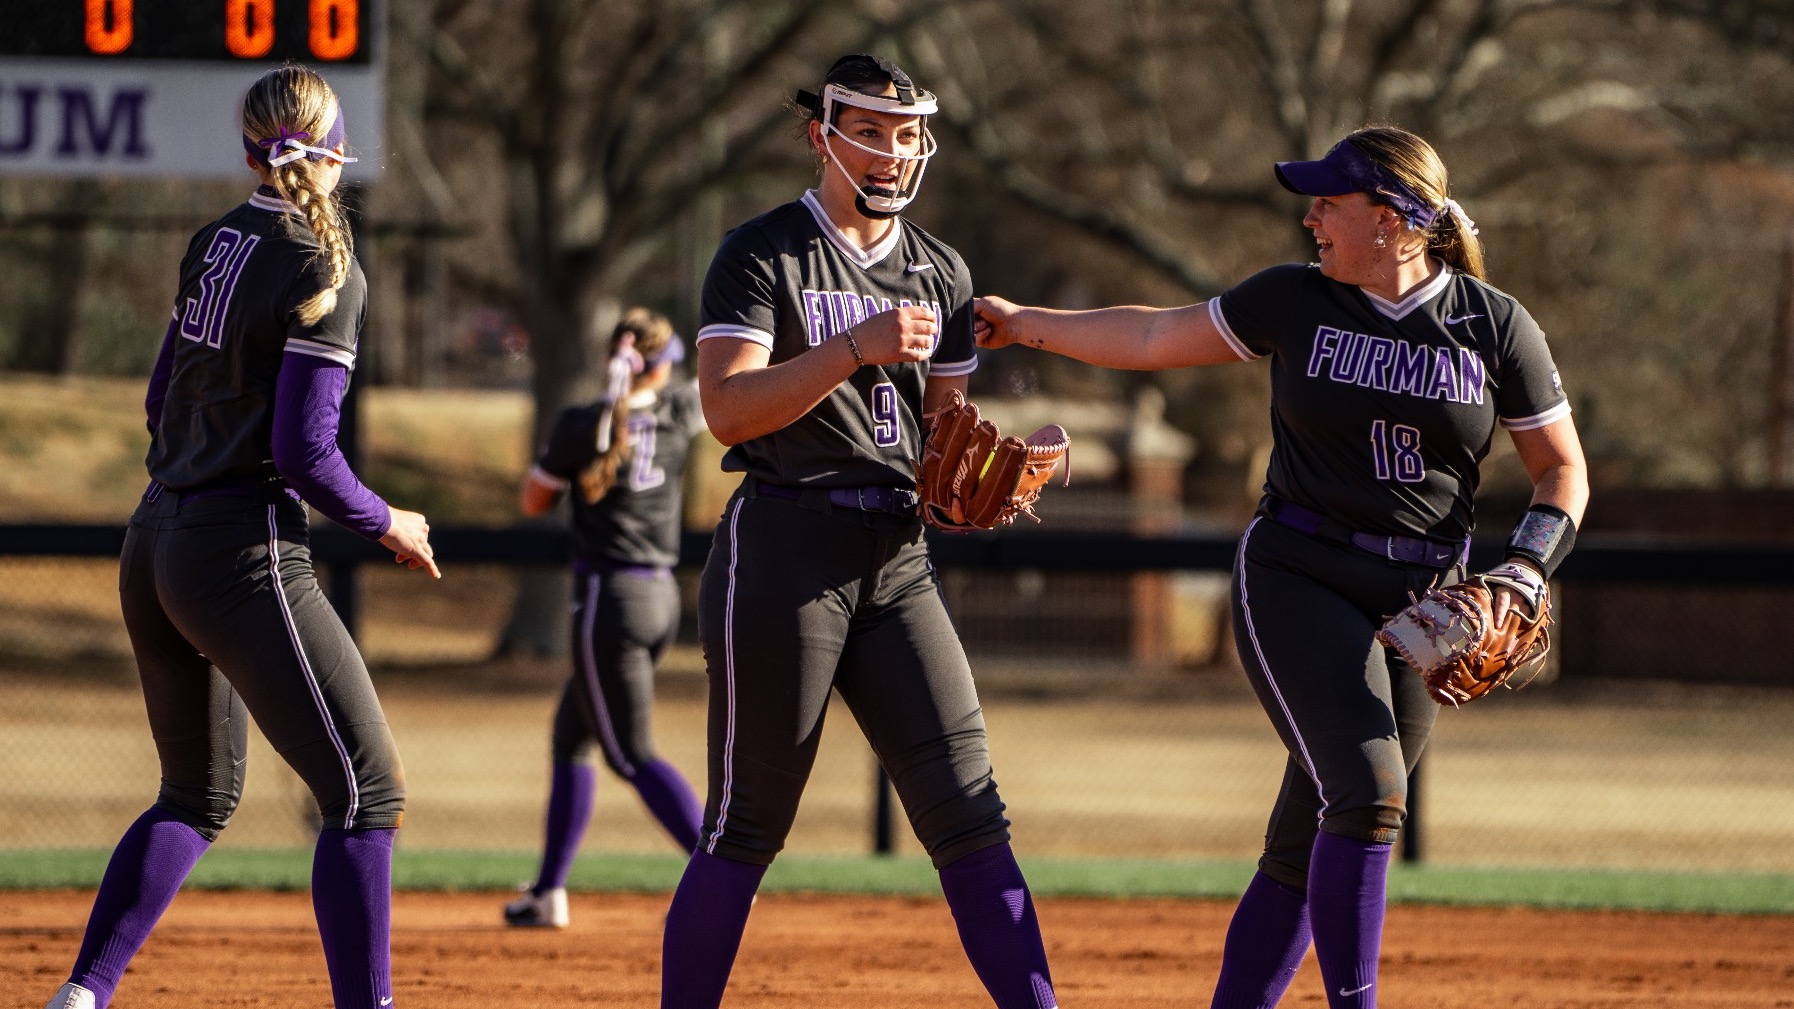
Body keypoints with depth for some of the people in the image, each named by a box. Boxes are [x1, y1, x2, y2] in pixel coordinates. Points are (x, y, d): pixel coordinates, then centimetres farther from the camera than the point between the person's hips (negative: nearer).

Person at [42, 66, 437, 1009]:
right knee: (366, 791, -6)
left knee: (198, 796, 21)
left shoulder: (213, 244, 9)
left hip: (155, 543, 8)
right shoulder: (324, 272, -13)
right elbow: (304, 452, -17)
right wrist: (383, 523, -1)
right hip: (244, 556, -8)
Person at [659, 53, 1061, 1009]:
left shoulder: (938, 274, 16)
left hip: (898, 559, 5)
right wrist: (854, 346, -24)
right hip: (784, 545, -5)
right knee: (747, 827, -3)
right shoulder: (763, 254, -2)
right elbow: (728, 409, -15)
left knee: (970, 813, -2)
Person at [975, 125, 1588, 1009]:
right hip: (1297, 580, -1)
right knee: (1367, 791, -21)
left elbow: (1564, 473, 5)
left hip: (1420, 603, 1)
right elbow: (1155, 337, 10)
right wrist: (1024, 326, 13)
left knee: (1306, 847, 3)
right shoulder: (1296, 301, -1)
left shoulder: (1496, 328, -1)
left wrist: (1524, 571, -11)